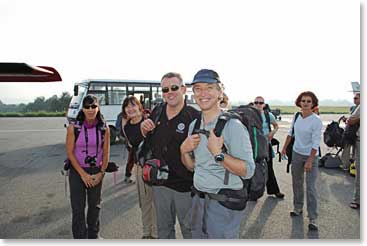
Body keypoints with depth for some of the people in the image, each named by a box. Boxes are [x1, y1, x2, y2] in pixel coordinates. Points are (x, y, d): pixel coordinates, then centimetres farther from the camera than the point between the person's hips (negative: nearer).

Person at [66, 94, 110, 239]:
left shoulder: (104, 128, -7)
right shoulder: (73, 128, -13)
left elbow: (106, 153, -1)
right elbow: (70, 153, -10)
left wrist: (101, 173, -6)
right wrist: (83, 174, -12)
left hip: (97, 171, 2)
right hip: (77, 171, -2)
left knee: (95, 205, 16)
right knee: (78, 208, 2)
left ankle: (93, 234, 38)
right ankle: (80, 237, 20)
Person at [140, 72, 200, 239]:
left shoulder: (194, 116, -16)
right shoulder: (156, 112, 2)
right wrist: (144, 128, -3)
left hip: (185, 185, -5)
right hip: (160, 182, 5)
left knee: (189, 228, 16)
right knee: (163, 227, 24)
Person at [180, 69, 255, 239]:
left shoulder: (233, 125, -17)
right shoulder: (194, 125, 5)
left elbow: (248, 171, -20)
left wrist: (218, 154, -29)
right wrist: (184, 150, -7)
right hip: (198, 199, 7)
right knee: (197, 237, 23)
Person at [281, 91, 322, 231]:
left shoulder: (316, 121, -16)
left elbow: (316, 143, -18)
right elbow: (291, 133, 14)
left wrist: (309, 161, -21)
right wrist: (284, 147, 15)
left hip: (311, 156, -5)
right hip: (296, 153, 5)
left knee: (310, 187, -6)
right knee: (297, 183, 15)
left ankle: (312, 219, 3)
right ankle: (298, 208, 33)